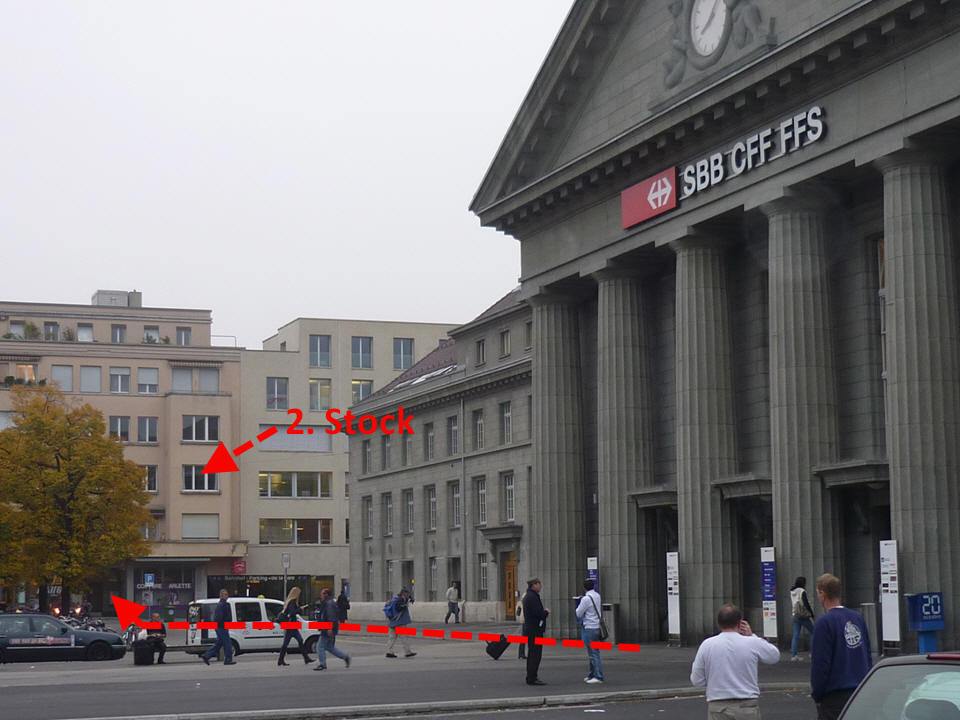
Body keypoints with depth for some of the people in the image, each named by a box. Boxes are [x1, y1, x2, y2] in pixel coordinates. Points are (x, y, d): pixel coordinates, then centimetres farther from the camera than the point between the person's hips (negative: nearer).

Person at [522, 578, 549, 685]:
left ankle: (531, 677, 20)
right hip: (535, 629, -11)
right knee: (535, 654, -9)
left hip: (530, 629, 11)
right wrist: (546, 612, -4)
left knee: (532, 654, 15)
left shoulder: (528, 596, 16)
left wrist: (544, 612, 7)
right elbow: (538, 613, -23)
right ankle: (532, 678, -9)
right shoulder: (532, 597, -17)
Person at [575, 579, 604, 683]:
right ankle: (591, 675, 22)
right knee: (594, 652, 15)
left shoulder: (586, 599, -17)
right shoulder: (597, 596, 8)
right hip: (597, 627, 9)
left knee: (593, 653, -5)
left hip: (589, 628, -9)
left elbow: (578, 613, -10)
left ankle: (598, 676, -5)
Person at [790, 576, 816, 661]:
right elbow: (806, 604, -16)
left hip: (795, 616, 6)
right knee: (813, 633, 7)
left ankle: (793, 655, -2)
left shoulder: (792, 592, 9)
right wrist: (812, 614, -10)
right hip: (804, 616, -6)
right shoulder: (802, 591, -12)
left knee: (795, 636, 4)